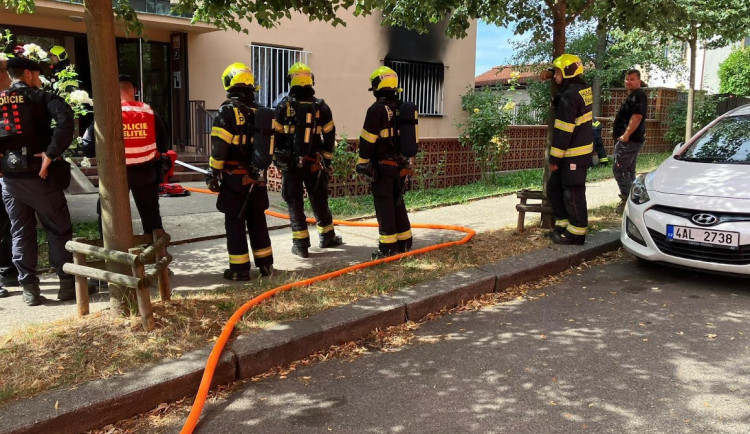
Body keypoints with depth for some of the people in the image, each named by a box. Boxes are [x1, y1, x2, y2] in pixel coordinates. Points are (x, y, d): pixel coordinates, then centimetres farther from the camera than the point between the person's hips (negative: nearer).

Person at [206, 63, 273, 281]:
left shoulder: (227, 111, -12)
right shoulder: (261, 111, 7)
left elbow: (219, 147, -16)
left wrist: (214, 173, -8)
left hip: (234, 178, -5)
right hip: (256, 177, 5)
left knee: (235, 223, 2)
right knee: (257, 220, 14)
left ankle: (239, 268, 6)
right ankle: (265, 263, 20)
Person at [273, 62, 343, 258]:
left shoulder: (284, 105, -6)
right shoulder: (321, 107, 1)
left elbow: (276, 135, -4)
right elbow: (329, 135, 5)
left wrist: (276, 158, 7)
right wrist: (327, 159, 14)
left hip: (289, 162, -2)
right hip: (313, 162, 2)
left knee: (294, 202, 3)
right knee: (319, 201, 15)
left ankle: (300, 244, 2)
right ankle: (327, 236, 28)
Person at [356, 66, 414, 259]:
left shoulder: (377, 109, -11)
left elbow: (367, 140, -14)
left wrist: (363, 163, -8)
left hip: (382, 165, -7)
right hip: (400, 165, 7)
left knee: (384, 206, -3)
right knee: (398, 203, 15)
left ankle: (388, 247, -2)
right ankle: (405, 242, 21)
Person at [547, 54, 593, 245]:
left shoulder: (569, 97, -19)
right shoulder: (584, 89, 9)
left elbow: (563, 132, -19)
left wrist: (555, 158, -14)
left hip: (574, 154, -10)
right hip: (583, 148, 10)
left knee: (573, 194, -1)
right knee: (554, 187, 16)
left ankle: (576, 232, 9)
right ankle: (564, 223, 24)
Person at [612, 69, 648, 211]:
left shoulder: (638, 95, -14)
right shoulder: (632, 96, 20)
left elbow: (637, 117, -24)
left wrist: (625, 135, -26)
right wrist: (620, 133, 24)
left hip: (629, 140, -11)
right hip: (631, 139, 11)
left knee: (618, 169, -11)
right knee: (628, 170, 15)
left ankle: (627, 198, -10)